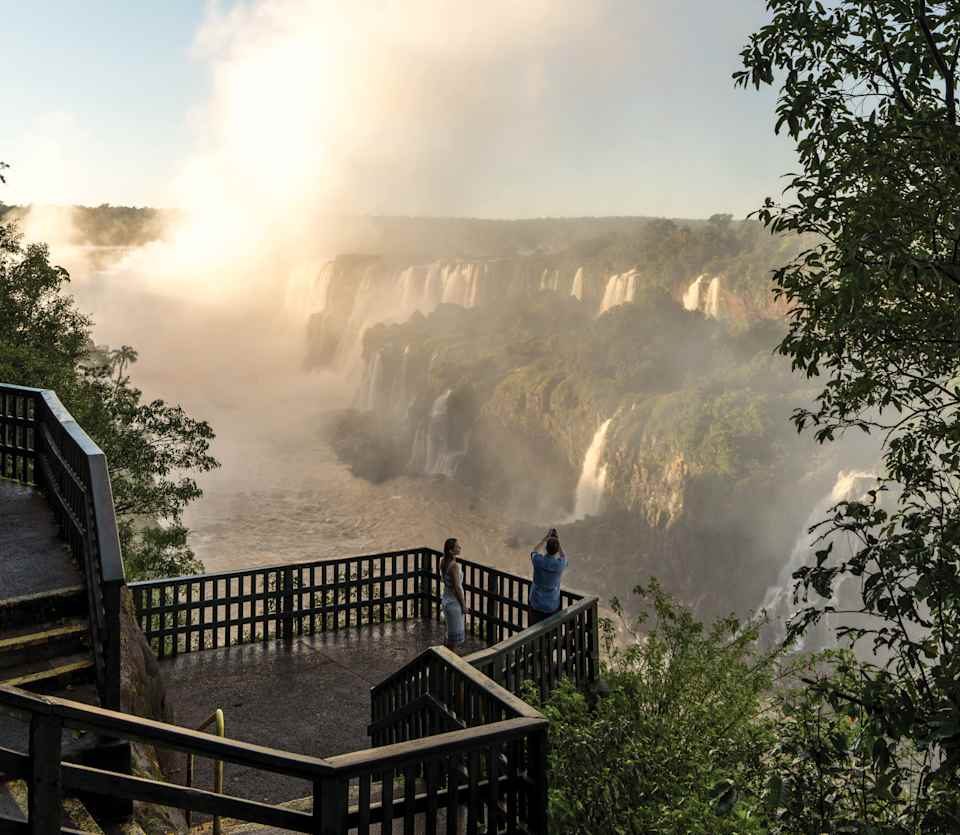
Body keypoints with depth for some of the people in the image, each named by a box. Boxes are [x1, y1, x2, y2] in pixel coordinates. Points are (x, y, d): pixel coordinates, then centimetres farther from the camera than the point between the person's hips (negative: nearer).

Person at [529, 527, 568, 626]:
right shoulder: (560, 564, -20)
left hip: (536, 605, 0)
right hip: (552, 606, 0)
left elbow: (534, 551, 6)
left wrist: (546, 537, 6)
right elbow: (563, 556, 7)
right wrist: (557, 540, 3)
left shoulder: (538, 561, -21)